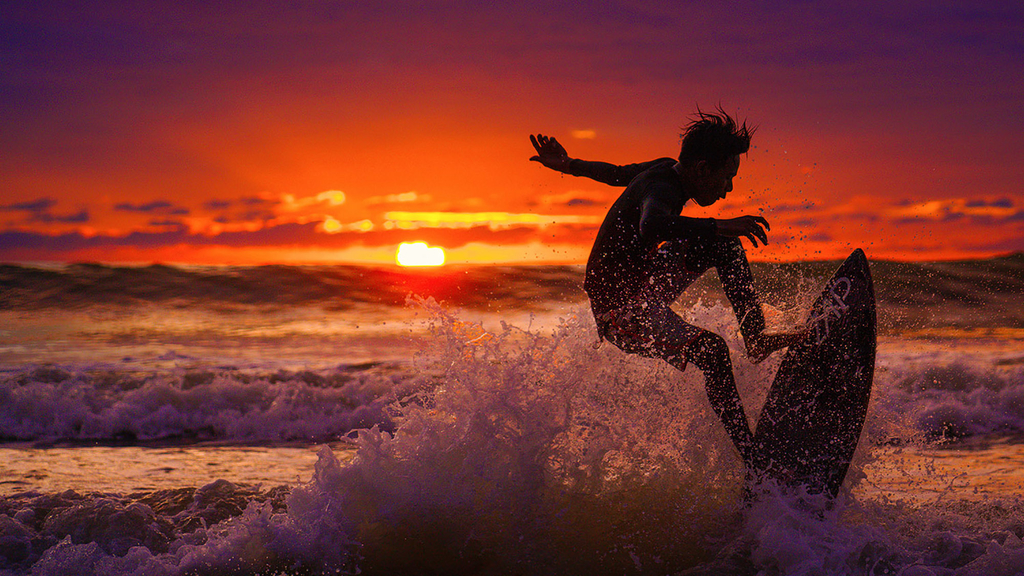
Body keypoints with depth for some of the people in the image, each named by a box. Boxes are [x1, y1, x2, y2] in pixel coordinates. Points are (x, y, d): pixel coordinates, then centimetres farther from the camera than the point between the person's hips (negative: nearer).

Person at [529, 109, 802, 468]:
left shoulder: (665, 169, 5)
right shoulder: (661, 188, -25)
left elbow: (618, 172, 24)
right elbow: (652, 226, -49)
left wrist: (569, 165, 38)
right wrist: (720, 226, -54)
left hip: (644, 286, 11)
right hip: (620, 313, -11)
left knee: (725, 244, 7)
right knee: (711, 349, -30)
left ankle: (756, 338, 6)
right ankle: (753, 459, -31)